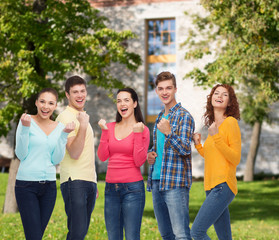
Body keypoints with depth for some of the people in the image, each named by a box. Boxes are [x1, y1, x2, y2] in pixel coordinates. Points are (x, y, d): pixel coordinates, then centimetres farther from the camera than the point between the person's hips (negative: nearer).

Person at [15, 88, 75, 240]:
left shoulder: (59, 127, 9)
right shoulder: (27, 121, -3)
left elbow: (56, 159, 3)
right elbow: (21, 154, -7)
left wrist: (64, 134, -4)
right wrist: (25, 128, -17)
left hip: (49, 186, 5)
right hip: (26, 184, -5)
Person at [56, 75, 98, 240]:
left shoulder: (83, 117, 20)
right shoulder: (66, 117, -8)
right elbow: (74, 153, -17)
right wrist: (83, 126, -25)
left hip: (89, 182, 8)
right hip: (75, 182, -8)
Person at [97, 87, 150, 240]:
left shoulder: (142, 129, -1)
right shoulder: (110, 127, 11)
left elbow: (139, 161, -9)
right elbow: (102, 156, 3)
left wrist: (137, 134, -15)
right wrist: (104, 131, -3)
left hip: (133, 188, -4)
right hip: (111, 187, 5)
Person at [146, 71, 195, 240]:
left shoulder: (184, 116, -7)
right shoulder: (160, 117, 18)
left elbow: (186, 149, -16)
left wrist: (169, 132, -31)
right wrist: (151, 154, 7)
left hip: (176, 183, -8)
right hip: (156, 182, 8)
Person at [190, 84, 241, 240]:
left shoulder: (230, 122, -6)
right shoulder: (213, 125, 18)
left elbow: (236, 158, -12)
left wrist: (216, 137, -17)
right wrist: (198, 145, 15)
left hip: (223, 186, -8)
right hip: (212, 187, 8)